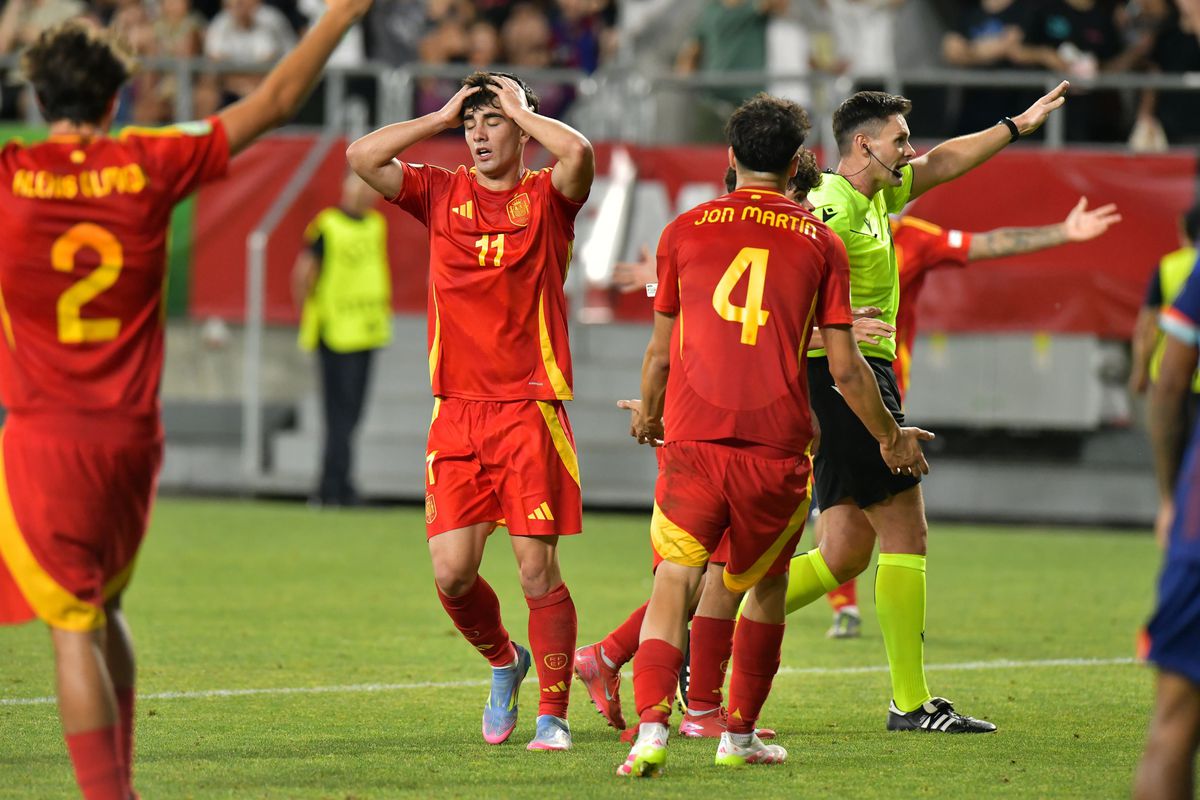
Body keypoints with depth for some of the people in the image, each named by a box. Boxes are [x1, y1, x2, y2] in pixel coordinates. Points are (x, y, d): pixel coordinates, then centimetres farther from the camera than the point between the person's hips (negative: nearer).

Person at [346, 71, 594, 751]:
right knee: (452, 573, -3)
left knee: (538, 569, -5)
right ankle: (503, 661, 26)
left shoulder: (548, 198, 2)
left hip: (531, 407, -3)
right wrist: (444, 115, 3)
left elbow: (578, 153, -20)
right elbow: (363, 157, -1)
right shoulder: (441, 194, 11)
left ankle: (554, 714, 5)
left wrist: (518, 107, -5)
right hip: (456, 410, 3)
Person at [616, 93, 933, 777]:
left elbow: (661, 350, 14)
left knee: (675, 581, -2)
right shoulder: (820, 241, 5)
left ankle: (652, 729, -22)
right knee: (765, 585, 18)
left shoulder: (686, 230, 7)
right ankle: (739, 736, 23)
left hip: (694, 438, 0)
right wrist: (891, 438, 19)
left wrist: (649, 414, 33)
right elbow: (845, 367, 4)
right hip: (778, 445, 0)